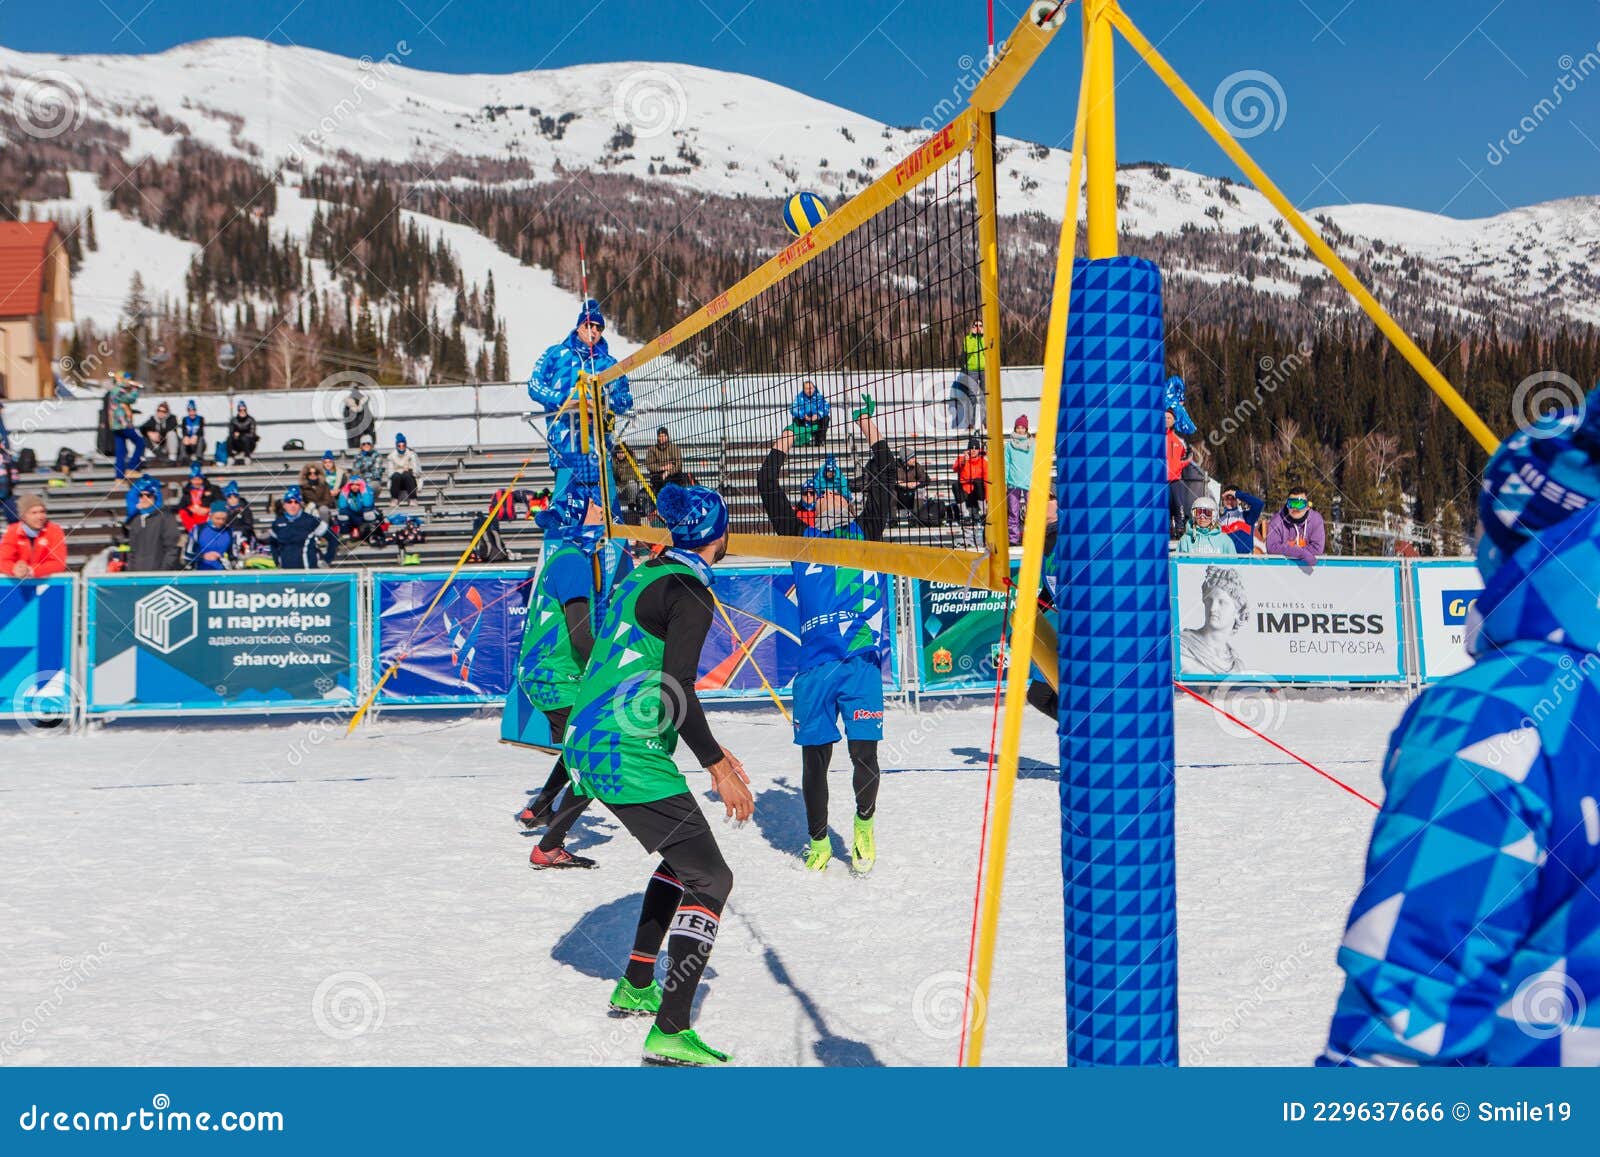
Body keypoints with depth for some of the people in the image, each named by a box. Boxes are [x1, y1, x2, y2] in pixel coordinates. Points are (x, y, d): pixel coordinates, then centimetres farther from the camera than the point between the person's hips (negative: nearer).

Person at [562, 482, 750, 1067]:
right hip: (631, 759, -10)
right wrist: (717, 766, -13)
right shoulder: (689, 592, -13)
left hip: (587, 747, 10)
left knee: (683, 855, 27)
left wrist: (708, 748, 25)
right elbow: (675, 693, -22)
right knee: (709, 878, -4)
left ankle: (635, 986, 34)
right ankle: (670, 1032, -11)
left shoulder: (643, 575, 15)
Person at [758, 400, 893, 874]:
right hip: (815, 664, 1)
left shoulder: (866, 534, 17)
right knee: (814, 758, 4)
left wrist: (875, 438, 11)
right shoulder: (803, 540, 17)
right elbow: (768, 493, 15)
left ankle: (865, 822, 15)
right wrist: (779, 451, 20)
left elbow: (884, 485, 10)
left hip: (861, 661, -1)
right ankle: (818, 840, 20)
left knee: (864, 752, -9)